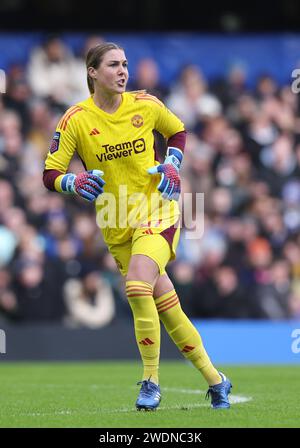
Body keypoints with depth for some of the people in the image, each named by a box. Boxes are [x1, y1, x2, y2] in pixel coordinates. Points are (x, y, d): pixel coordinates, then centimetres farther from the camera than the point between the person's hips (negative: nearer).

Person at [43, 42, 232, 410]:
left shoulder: (146, 105, -2)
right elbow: (50, 175, -3)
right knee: (167, 309, 5)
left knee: (137, 285, -26)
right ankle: (214, 380, 20)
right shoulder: (75, 120, -6)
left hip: (157, 211, -2)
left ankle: (151, 380, -15)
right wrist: (75, 183, -24)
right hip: (117, 227, 2)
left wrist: (172, 165, 0)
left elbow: (177, 131, 18)